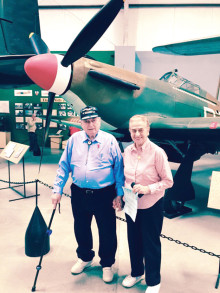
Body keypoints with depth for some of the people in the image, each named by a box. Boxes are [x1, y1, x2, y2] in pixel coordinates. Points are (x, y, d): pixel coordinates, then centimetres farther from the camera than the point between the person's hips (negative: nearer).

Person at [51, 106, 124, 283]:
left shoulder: (110, 140, -5)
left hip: (104, 195, -3)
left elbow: (119, 168, -2)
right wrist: (58, 190, 2)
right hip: (79, 194, 3)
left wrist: (119, 194, -4)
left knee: (107, 231, 9)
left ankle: (107, 264, 35)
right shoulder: (74, 140, 2)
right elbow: (64, 167, 6)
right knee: (81, 229, 19)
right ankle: (85, 258, 46)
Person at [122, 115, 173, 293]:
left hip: (151, 206, -5)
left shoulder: (157, 152, -17)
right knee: (133, 240, 19)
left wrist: (148, 188, -24)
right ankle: (136, 273, 45)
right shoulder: (127, 151, -2)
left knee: (151, 244, 10)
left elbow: (168, 181, -12)